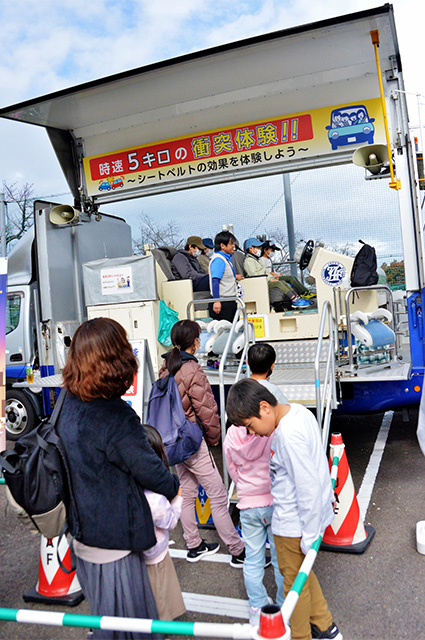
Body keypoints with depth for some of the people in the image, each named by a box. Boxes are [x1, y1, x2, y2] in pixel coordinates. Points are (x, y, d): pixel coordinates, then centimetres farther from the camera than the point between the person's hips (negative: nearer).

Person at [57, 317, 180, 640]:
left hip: (81, 529, 8)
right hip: (113, 540, -8)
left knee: (100, 614, 28)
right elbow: (150, 471, -19)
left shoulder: (67, 406, -5)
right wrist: (175, 486, 1)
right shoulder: (116, 417, -30)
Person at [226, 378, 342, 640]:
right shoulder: (299, 412, -2)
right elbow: (320, 459, 12)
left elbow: (308, 490, -28)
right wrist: (328, 495, 24)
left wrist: (310, 537, -18)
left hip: (294, 525, -10)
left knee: (295, 583, 14)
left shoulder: (288, 436, -32)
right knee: (301, 573, 27)